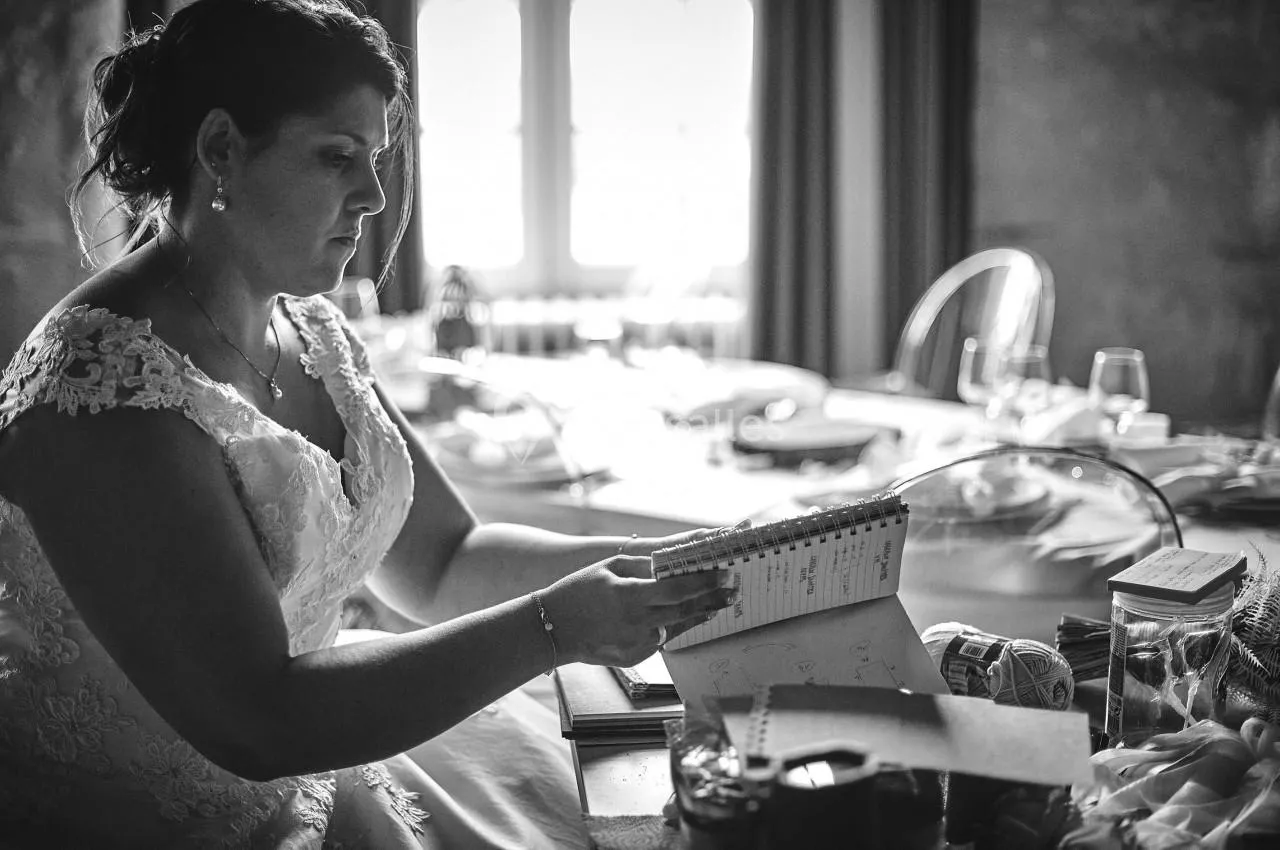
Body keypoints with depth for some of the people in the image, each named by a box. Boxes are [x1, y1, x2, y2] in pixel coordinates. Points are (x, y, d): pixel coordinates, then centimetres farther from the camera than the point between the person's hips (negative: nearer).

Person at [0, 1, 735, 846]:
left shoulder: (312, 331, 3)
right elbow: (254, 721, -26)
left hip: (297, 769, 7)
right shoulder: (108, 382, -24)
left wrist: (648, 562, -6)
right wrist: (555, 627, -27)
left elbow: (440, 559, 9)